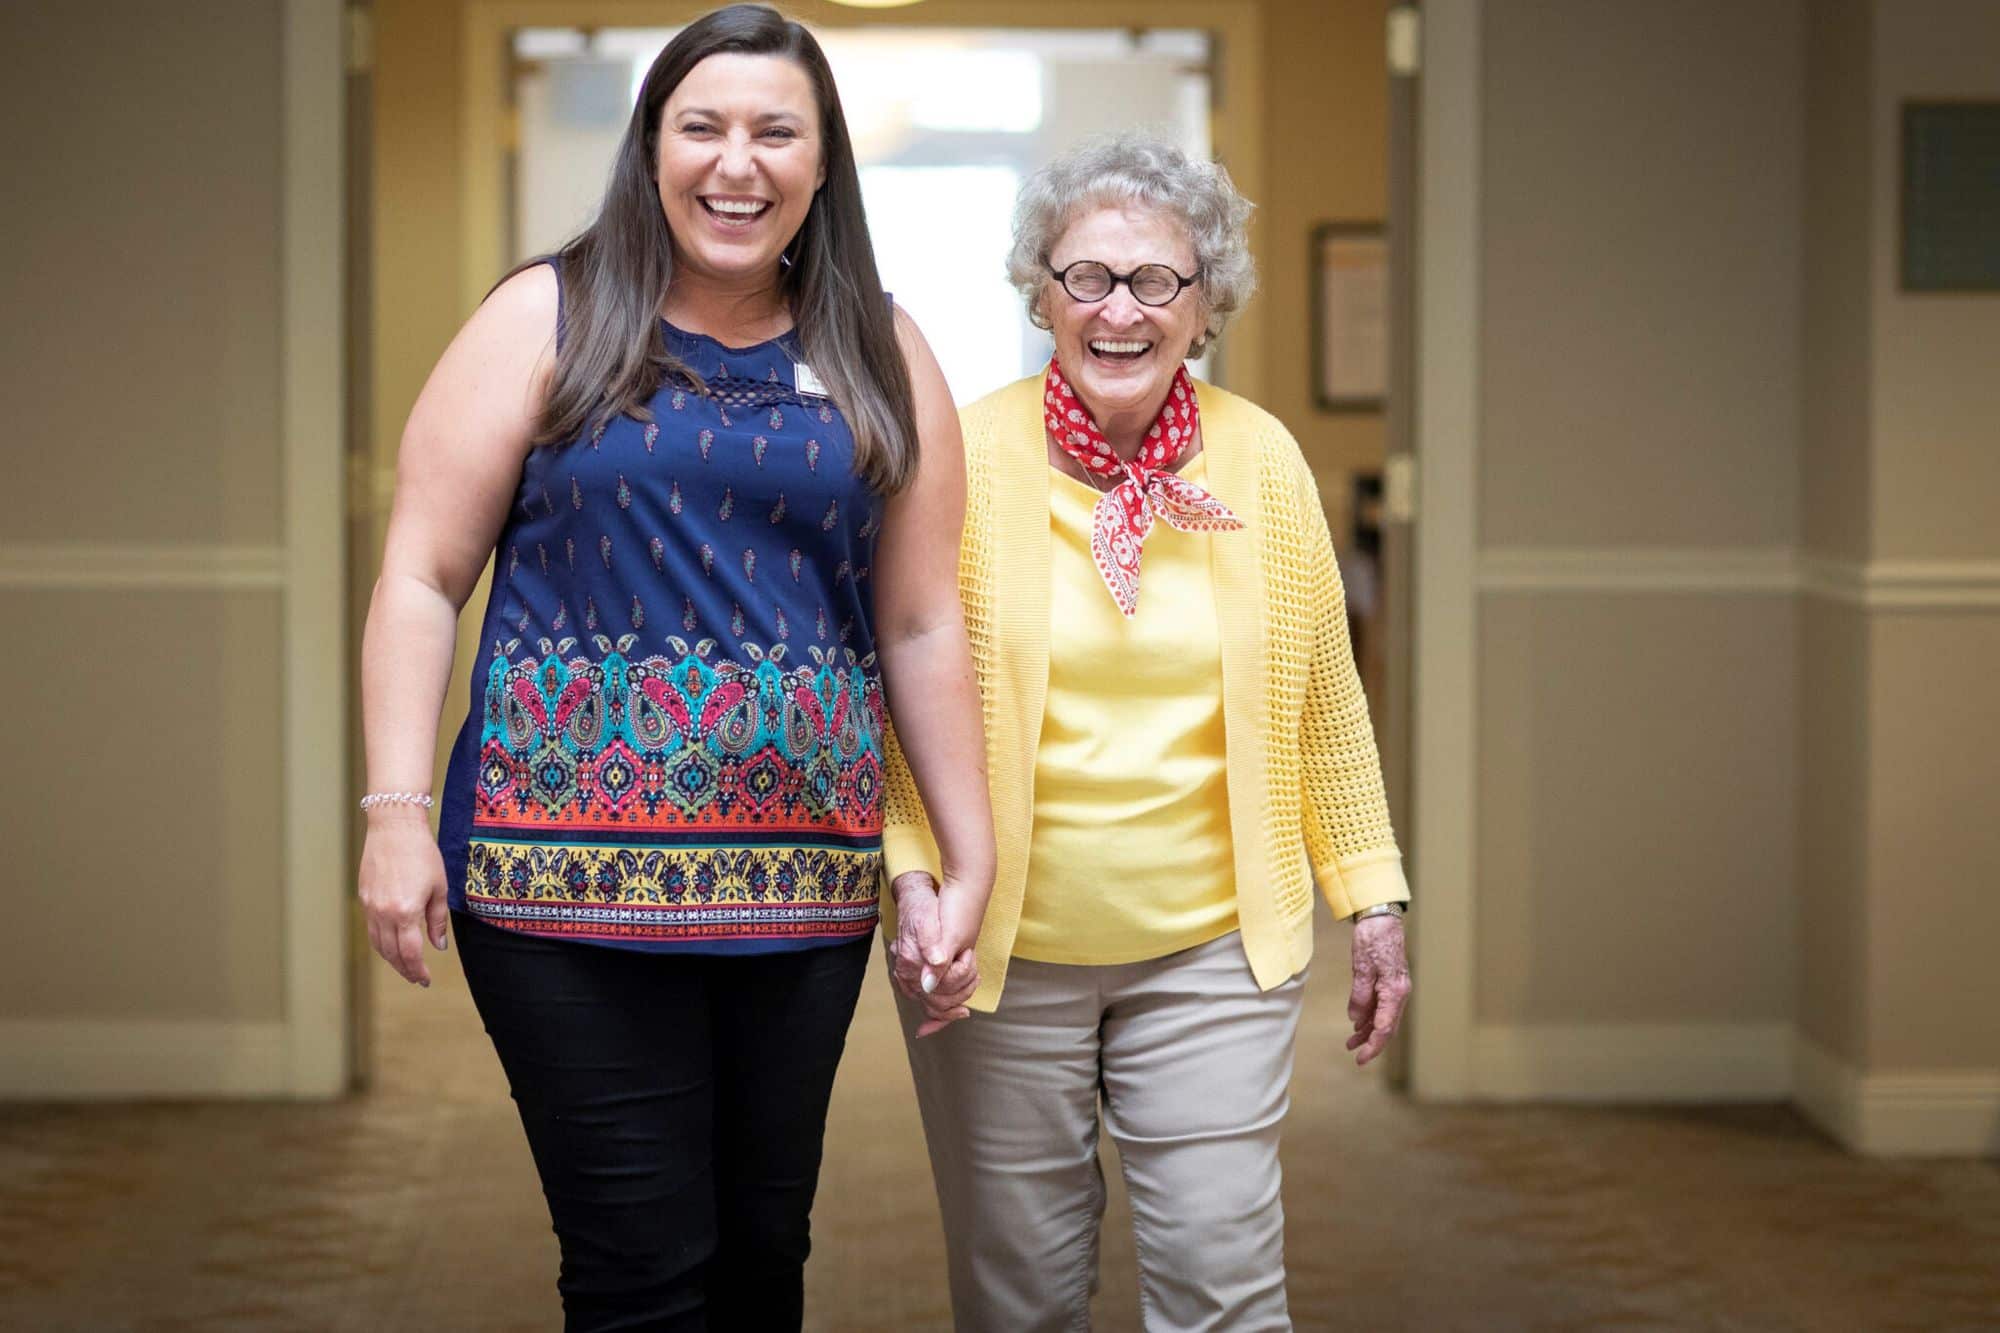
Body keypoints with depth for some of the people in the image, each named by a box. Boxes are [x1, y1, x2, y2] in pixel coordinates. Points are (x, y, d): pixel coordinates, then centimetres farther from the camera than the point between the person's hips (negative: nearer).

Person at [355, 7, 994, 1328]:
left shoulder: (882, 357, 9)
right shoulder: (549, 321, 1)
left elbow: (922, 626, 10)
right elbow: (423, 577, 0)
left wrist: (972, 860, 8)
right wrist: (399, 812, -9)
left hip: (804, 878, 3)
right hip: (571, 864, -3)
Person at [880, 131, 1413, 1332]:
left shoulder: (1262, 459, 1)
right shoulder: (967, 459, -6)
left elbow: (1325, 701, 9)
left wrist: (1374, 898, 9)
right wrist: (912, 874, -15)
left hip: (1214, 950, 1)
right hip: (1002, 951, -1)